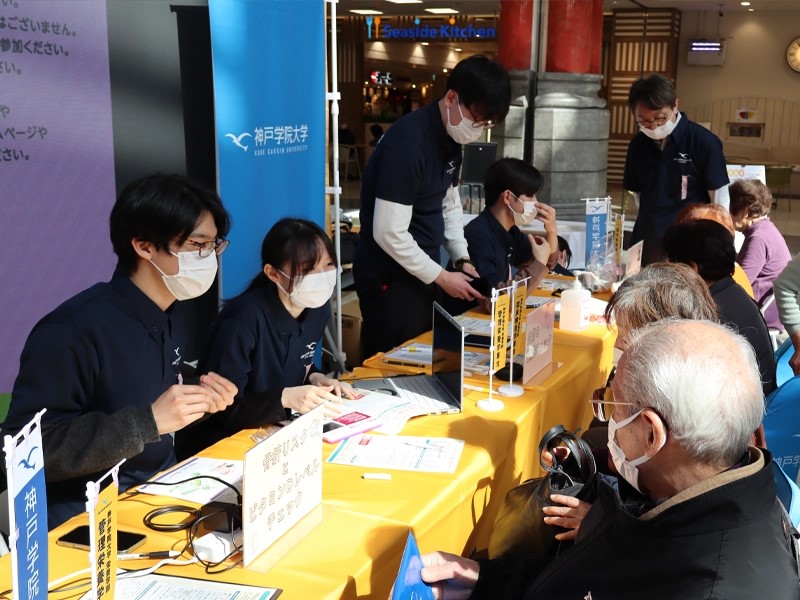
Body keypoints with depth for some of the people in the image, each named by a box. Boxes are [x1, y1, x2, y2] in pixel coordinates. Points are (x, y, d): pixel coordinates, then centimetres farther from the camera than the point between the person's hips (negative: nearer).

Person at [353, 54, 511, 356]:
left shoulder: (452, 137, 4)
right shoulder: (408, 143, -24)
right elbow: (389, 234, -25)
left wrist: (462, 259, 5)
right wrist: (441, 277, -16)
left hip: (421, 271, 9)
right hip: (390, 278, -9)